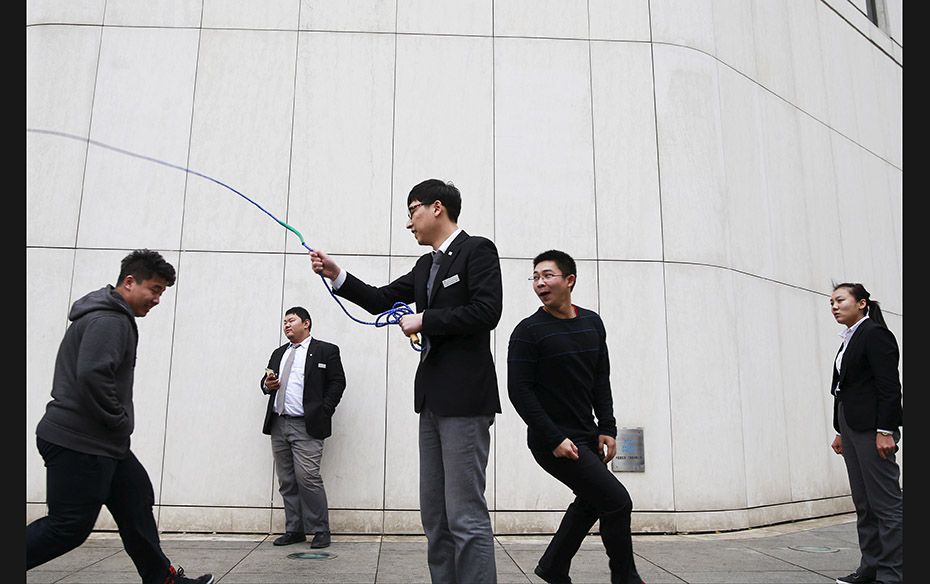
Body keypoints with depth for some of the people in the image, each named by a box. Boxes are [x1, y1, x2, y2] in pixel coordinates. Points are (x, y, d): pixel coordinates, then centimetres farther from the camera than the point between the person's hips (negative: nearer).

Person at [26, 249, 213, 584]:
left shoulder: (116, 318, 17)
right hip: (80, 443, -11)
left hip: (101, 443, 11)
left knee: (137, 498, 13)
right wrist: (120, 422, -16)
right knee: (68, 526, -3)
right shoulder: (109, 320, -16)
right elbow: (92, 375, -29)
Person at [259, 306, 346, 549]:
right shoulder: (279, 353, 21)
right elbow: (265, 382, 24)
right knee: (286, 481, 8)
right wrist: (267, 384, 1)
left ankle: (320, 531, -1)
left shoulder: (326, 351, 2)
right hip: (278, 424, 6)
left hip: (306, 426, -6)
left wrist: (323, 413, -11)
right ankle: (294, 530, 17)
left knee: (307, 478, -12)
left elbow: (337, 383, -3)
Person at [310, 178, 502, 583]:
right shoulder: (425, 265, 18)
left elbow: (486, 311, -17)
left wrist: (424, 320, -11)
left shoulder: (477, 250, -5)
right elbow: (382, 300, 21)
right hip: (433, 398, 9)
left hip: (465, 397, -8)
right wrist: (335, 275, 10)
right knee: (434, 514, 11)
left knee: (465, 514, -8)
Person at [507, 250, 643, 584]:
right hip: (553, 441, -7)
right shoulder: (529, 331, -12)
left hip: (586, 436, 7)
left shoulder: (592, 323, 7)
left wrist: (607, 428, 4)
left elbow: (601, 381, 12)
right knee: (617, 501, -7)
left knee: (591, 501, 20)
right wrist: (555, 439, -19)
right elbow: (519, 391, -16)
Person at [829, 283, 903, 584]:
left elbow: (890, 386, -14)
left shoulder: (875, 334, -7)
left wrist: (885, 431, -19)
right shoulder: (849, 341, 17)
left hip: (872, 426, -9)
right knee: (863, 503, 11)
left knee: (886, 502, -4)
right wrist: (841, 432, 17)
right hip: (851, 426, 9)